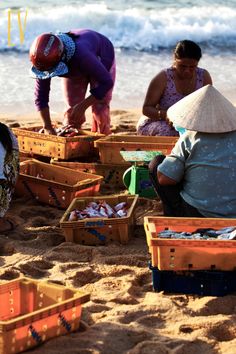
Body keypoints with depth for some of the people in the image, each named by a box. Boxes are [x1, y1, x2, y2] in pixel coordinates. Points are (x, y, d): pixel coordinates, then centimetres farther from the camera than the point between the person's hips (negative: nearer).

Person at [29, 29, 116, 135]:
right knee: (71, 110, -3)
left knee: (99, 109, -12)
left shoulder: (80, 54, -49)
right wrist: (47, 127, -27)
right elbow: (40, 96, -24)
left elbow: (106, 82, -39)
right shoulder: (46, 61, -34)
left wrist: (82, 106, -39)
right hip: (73, 68, 4)